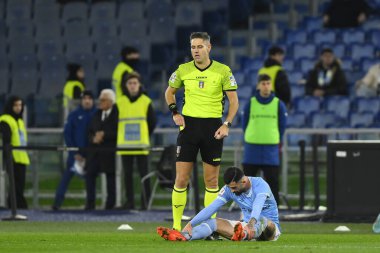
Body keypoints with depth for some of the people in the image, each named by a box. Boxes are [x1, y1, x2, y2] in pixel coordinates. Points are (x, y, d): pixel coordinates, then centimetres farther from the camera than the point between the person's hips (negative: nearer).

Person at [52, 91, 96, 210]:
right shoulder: (74, 115, 0)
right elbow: (67, 134, 0)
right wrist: (75, 153, -6)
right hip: (75, 153, -1)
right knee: (66, 176, -4)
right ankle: (57, 203, -6)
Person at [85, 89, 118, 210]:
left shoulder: (117, 113, -6)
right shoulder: (97, 114, 16)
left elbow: (118, 132, -15)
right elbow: (90, 131, 17)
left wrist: (104, 135, -14)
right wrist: (93, 138, -4)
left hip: (110, 153, -6)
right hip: (95, 152, 6)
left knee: (111, 178, 1)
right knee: (90, 175, -2)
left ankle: (110, 205, 8)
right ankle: (90, 204, 2)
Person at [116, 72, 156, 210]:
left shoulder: (146, 102, 2)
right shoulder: (120, 103, 6)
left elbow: (152, 122, 8)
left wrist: (144, 137, 7)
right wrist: (122, 137, 10)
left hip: (141, 146, -2)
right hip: (125, 145, 2)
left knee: (144, 173, -4)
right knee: (127, 174, 4)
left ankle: (146, 201, -2)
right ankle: (130, 202, 9)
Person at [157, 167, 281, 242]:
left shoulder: (260, 185, -20)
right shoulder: (229, 189, -4)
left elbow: (257, 208, -40)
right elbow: (211, 208, -12)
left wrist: (251, 225, -59)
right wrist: (190, 224, -24)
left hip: (271, 227, -5)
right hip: (247, 226, 5)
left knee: (261, 220, -41)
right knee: (214, 222, -16)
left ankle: (244, 235, -75)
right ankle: (184, 236, -42)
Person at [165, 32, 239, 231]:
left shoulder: (223, 71, -3)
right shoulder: (183, 70, 3)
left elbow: (234, 100, 2)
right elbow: (169, 91, 20)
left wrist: (226, 124, -10)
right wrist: (174, 112, 5)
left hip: (213, 126, -1)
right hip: (189, 125, 1)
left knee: (211, 180, 2)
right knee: (181, 179, -3)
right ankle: (176, 225, 2)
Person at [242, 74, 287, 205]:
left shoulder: (279, 105, 1)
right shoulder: (250, 104, 2)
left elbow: (282, 126, 7)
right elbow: (245, 124, 8)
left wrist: (274, 142, 5)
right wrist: (251, 140, 4)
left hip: (271, 150, 0)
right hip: (252, 149, 0)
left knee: (272, 179, 0)